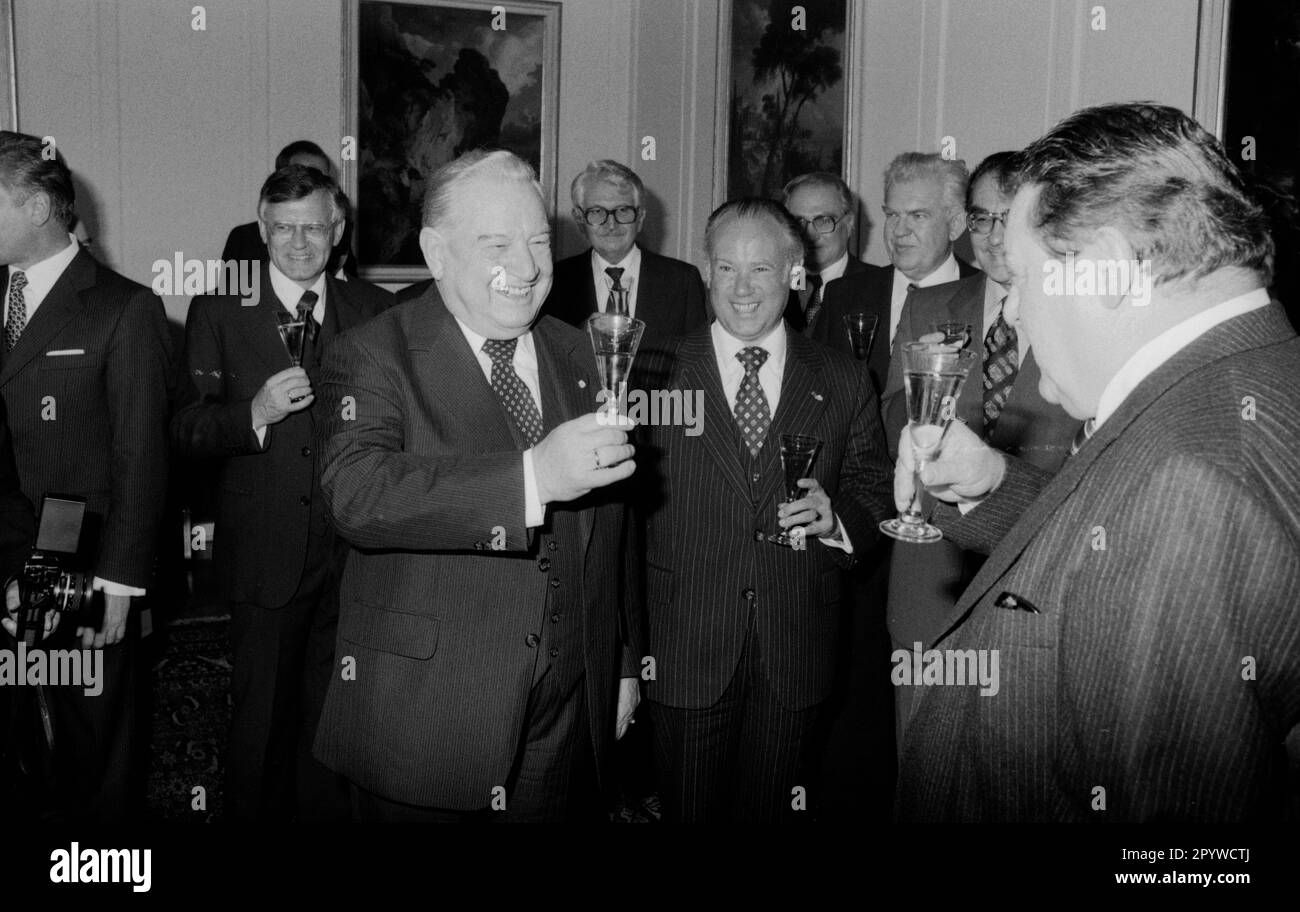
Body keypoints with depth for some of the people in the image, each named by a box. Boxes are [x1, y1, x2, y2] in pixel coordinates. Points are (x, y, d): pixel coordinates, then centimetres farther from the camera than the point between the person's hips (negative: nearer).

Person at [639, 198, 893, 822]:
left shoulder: (844, 383, 4)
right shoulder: (660, 372, -1)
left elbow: (874, 492, 9)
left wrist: (835, 518, -14)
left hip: (795, 654, 1)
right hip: (685, 650, -1)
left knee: (770, 807, 16)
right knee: (689, 809, 10)